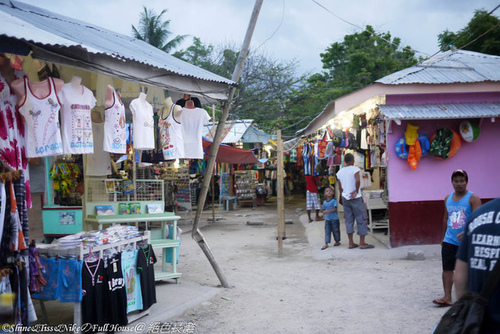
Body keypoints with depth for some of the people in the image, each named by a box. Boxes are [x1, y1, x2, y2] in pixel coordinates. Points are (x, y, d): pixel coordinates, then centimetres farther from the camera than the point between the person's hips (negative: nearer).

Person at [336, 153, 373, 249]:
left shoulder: (340, 172, 7)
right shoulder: (354, 169, -9)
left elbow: (340, 188, 12)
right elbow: (357, 180, -26)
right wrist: (356, 191, -13)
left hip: (345, 198, 6)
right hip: (355, 198, -6)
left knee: (349, 220, 10)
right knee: (362, 219, 3)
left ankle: (351, 243, 11)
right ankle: (362, 243, 4)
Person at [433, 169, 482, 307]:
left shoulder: (473, 198, -7)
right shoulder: (448, 198, 11)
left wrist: (466, 232, -32)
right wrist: (443, 237, 23)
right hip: (449, 241, 4)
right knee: (447, 269, -3)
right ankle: (447, 297, -2)